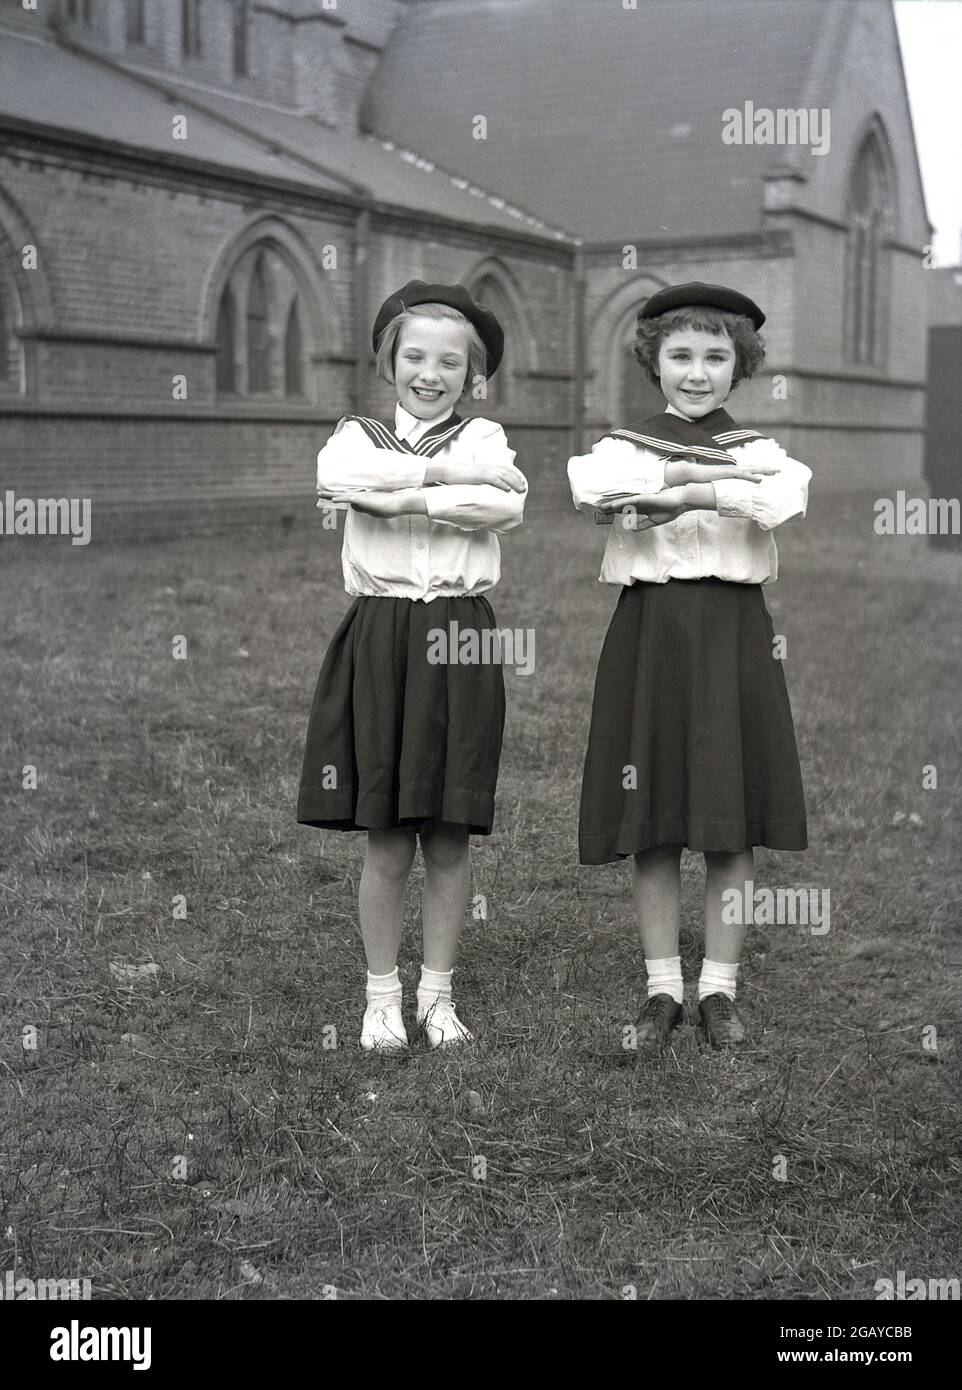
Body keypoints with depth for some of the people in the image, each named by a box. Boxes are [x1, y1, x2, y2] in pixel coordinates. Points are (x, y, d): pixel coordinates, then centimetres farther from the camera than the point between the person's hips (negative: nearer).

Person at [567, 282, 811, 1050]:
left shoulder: (757, 448, 9)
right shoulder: (625, 444, 9)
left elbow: (786, 495, -16)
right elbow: (589, 483, -16)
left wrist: (680, 495, -20)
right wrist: (705, 477, -17)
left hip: (733, 636, 0)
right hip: (649, 633, 0)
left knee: (732, 827, 3)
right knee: (653, 826, 3)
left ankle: (720, 988, 15)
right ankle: (662, 988, 16)